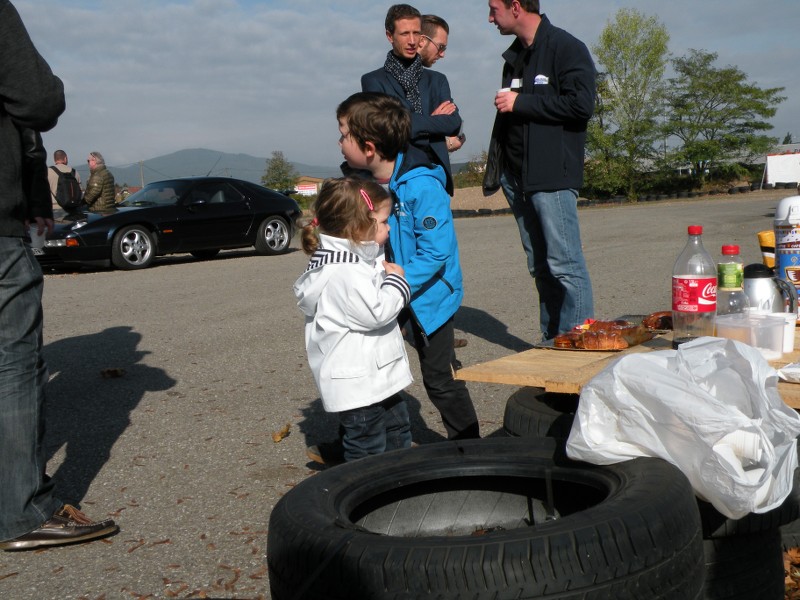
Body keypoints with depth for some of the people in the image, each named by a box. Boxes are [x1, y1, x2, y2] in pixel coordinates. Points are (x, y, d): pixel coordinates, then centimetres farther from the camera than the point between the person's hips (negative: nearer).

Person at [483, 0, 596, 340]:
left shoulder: (566, 48, -6)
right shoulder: (514, 56, 19)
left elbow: (581, 104, -18)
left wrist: (520, 102, -13)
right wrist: (494, 169, 15)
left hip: (552, 176, -8)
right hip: (517, 176, 8)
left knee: (564, 264, -10)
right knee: (540, 267, 11)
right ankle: (552, 344, 18)